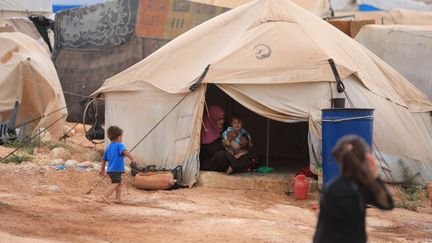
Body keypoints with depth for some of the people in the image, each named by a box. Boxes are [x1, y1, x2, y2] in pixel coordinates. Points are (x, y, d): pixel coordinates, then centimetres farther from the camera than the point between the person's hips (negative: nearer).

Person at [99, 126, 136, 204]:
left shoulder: (108, 147, 17)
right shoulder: (119, 145, -7)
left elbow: (104, 159, 22)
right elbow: (125, 152, -27)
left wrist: (102, 169, 30)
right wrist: (132, 158, -28)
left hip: (110, 170, 9)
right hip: (116, 169, -9)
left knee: (119, 183, 20)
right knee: (115, 183, -13)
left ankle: (118, 198, 19)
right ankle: (105, 196, -24)